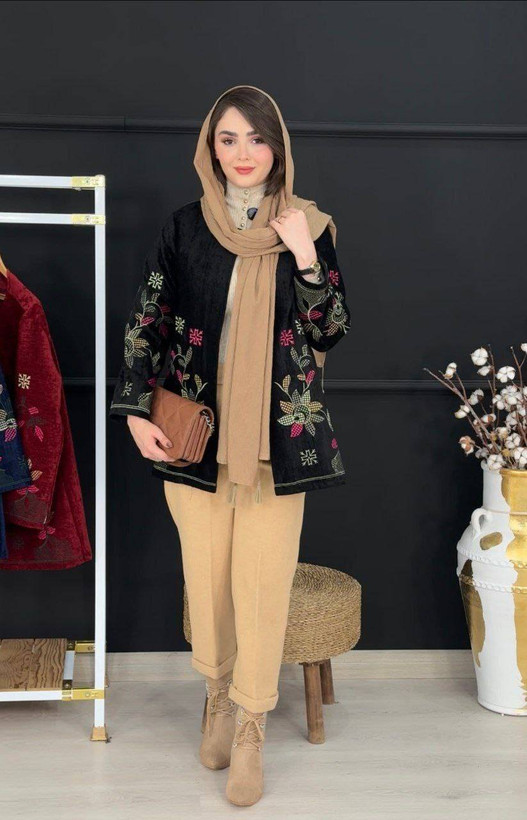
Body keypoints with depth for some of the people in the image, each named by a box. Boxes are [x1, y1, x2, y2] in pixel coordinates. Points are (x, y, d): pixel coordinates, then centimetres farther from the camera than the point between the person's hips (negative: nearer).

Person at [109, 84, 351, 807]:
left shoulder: (308, 226, 2)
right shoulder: (185, 226, 3)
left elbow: (334, 329, 2)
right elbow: (146, 320, 3)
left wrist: (306, 259, -13)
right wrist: (136, 411, -6)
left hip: (277, 431, -1)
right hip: (196, 426, 1)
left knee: (264, 580, 1)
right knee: (206, 572, 10)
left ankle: (251, 727, 17)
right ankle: (219, 691, 34)